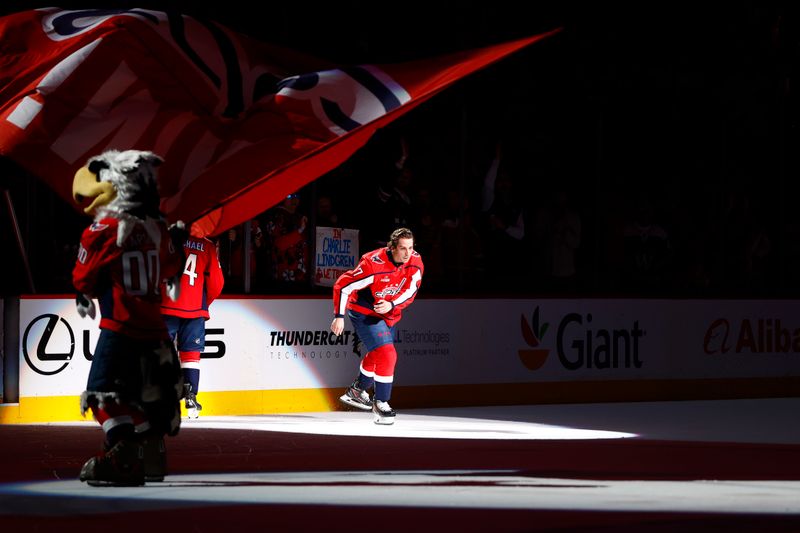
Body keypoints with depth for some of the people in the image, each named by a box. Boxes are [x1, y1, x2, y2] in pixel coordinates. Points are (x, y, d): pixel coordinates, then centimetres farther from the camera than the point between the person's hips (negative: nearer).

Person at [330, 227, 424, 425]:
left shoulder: (415, 262, -14)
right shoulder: (373, 264, -32)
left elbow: (410, 291, -7)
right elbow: (342, 286, -24)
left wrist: (391, 305, -25)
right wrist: (339, 316, -22)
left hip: (389, 314, 8)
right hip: (363, 313, -7)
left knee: (378, 355, 25)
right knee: (386, 355, -19)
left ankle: (356, 391, 47)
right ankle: (380, 403, -7)